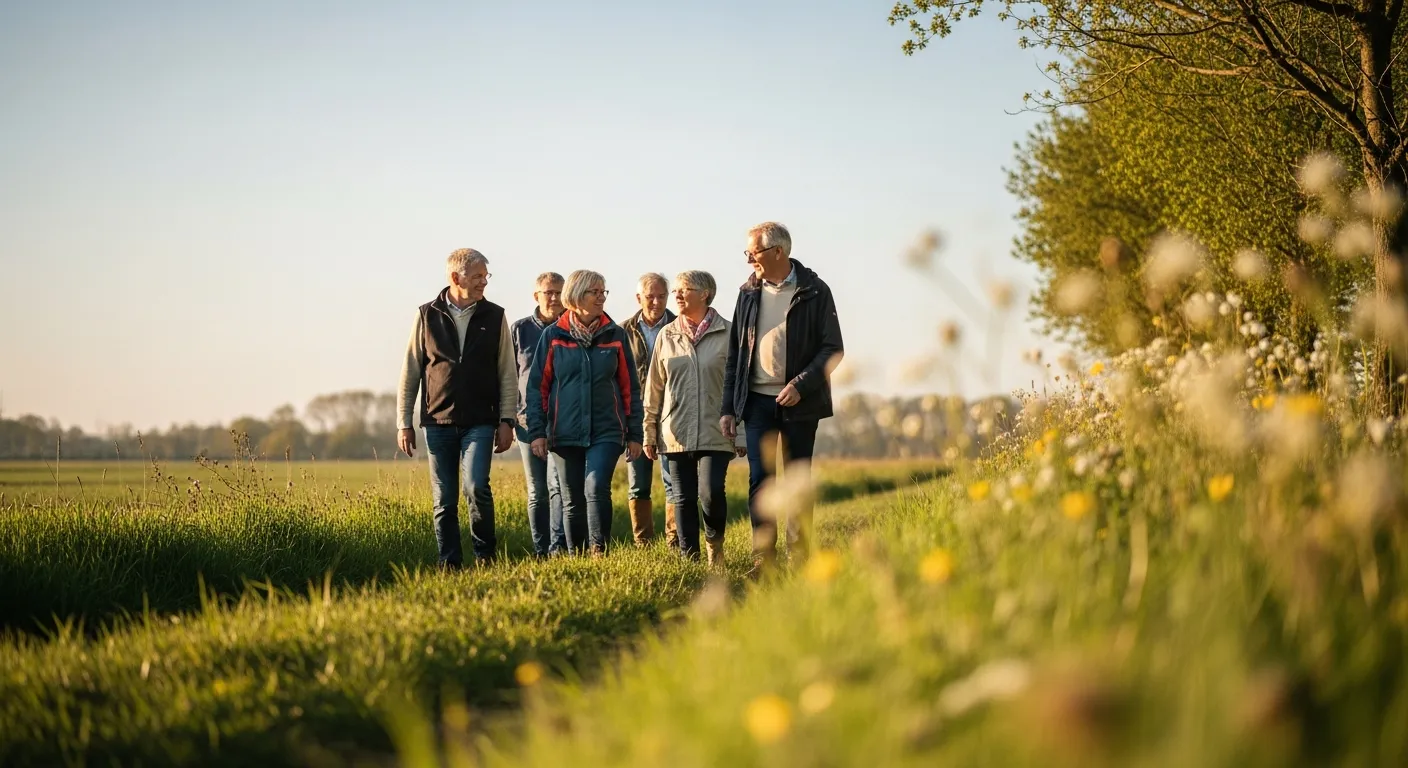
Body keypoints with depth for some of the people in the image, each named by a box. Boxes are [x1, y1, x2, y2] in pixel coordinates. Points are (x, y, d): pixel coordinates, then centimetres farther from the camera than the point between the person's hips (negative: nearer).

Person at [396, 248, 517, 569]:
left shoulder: (494, 317, 4)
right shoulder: (427, 316, 3)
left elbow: (508, 374, 5)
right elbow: (409, 374, 6)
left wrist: (506, 420, -2)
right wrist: (404, 423, 3)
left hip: (480, 423, -1)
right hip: (438, 422, 1)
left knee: (477, 486, -17)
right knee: (444, 501, 3)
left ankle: (486, 553, 2)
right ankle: (449, 563, 13)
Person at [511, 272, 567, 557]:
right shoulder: (519, 330, 7)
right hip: (529, 419, 2)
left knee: (558, 484, -15)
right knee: (537, 492, 6)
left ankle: (559, 547, -20)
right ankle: (540, 552, 13)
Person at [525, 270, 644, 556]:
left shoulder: (615, 335, 5)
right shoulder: (552, 335, 2)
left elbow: (629, 387, 8)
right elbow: (537, 386, 4)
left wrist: (634, 434, 6)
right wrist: (537, 432, -3)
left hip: (607, 432, -1)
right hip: (565, 433, 1)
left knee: (596, 487, -20)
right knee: (572, 502, 6)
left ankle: (599, 551, -14)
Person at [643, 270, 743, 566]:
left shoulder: (727, 334, 0)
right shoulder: (667, 336, 9)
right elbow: (654, 388, 11)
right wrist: (649, 433, 9)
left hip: (715, 431, -3)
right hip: (676, 432, 3)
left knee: (711, 493, -14)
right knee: (684, 498, 5)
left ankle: (715, 541, 14)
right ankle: (689, 558, 15)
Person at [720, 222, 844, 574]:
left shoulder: (814, 292, -3)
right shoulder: (749, 293, 8)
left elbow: (832, 349, -5)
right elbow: (735, 353, 11)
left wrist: (801, 385, -18)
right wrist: (728, 407, 6)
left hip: (799, 401, -2)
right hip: (757, 400, 3)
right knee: (759, 478, -3)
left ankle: (799, 558, 10)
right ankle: (763, 557, -1)